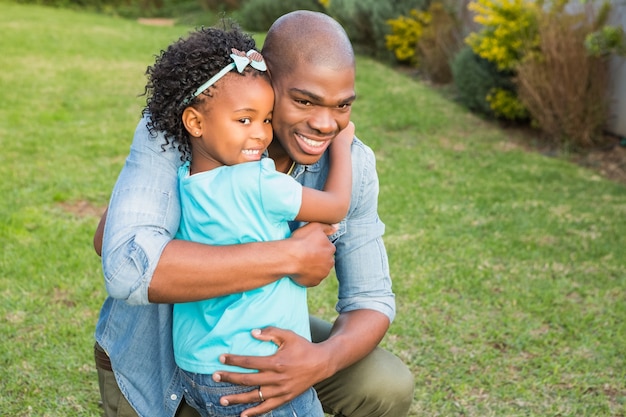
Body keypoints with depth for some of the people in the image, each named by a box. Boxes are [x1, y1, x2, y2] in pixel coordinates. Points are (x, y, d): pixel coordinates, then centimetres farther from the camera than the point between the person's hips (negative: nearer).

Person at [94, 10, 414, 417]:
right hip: (155, 348, -3)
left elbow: (372, 302, -16)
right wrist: (291, 256, -45)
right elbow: (129, 268, -49)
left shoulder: (351, 167, -22)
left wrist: (323, 360, -40)